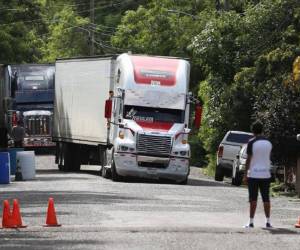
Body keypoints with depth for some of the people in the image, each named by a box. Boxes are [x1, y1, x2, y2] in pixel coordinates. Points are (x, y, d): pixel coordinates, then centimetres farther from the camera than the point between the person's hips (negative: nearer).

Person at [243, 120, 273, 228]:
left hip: (253, 174, -4)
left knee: (253, 199, -1)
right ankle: (268, 221, 7)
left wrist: (245, 174, -4)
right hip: (266, 174, 4)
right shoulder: (268, 143, 7)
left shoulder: (252, 142, -8)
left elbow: (249, 159, -8)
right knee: (266, 199, 8)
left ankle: (251, 222, -2)